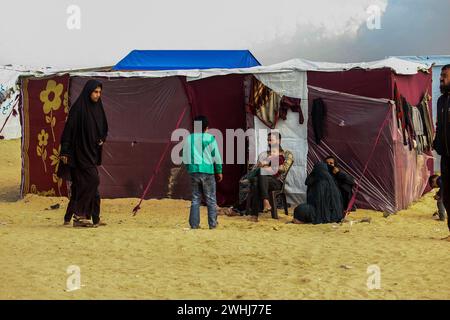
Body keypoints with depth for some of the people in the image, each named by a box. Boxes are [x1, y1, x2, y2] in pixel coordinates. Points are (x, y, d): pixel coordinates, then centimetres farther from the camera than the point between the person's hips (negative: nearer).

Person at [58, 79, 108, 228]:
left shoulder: (98, 108, 12)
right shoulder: (78, 108, -11)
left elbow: (103, 128, 23)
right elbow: (69, 129, -13)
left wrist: (102, 139, 2)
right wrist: (65, 151, -16)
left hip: (92, 152, 8)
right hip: (80, 151, -8)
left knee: (83, 185, 6)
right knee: (93, 179, -15)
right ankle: (79, 213, -9)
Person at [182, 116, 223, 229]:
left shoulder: (189, 138, 4)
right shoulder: (210, 138, -4)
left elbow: (185, 157, 8)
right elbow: (216, 156, -1)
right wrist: (219, 171, 9)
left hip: (194, 172, 3)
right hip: (207, 172, -3)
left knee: (195, 199, 9)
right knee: (211, 200, 5)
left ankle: (194, 224, 6)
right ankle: (212, 224, 6)